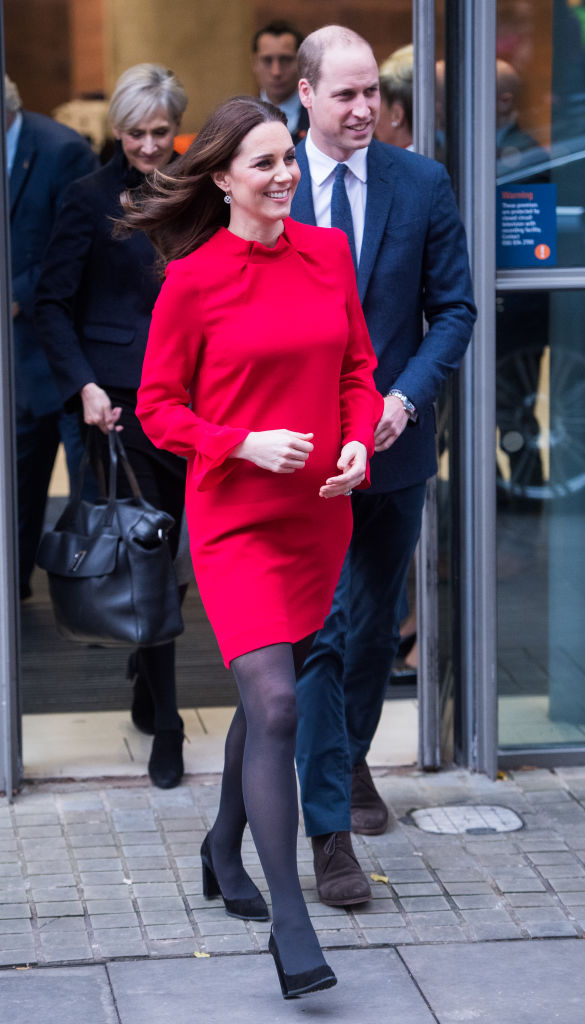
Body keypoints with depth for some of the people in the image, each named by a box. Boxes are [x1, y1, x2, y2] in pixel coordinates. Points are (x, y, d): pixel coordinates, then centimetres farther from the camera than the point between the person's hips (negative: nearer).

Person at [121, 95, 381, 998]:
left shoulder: (330, 254, 3)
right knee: (274, 704, -16)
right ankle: (290, 922, -12)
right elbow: (159, 408, -4)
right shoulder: (191, 281, -10)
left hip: (320, 515, 5)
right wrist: (246, 443, -18)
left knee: (267, 693, 18)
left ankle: (225, 850, 41)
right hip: (235, 519, -5)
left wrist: (358, 443, -5)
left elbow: (358, 368, 13)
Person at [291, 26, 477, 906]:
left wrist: (406, 396, -11)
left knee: (376, 623, 17)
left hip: (393, 440, 3)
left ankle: (351, 758, 42)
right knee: (316, 631, -9)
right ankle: (329, 827, -5)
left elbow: (454, 309, 3)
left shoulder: (423, 185, 0)